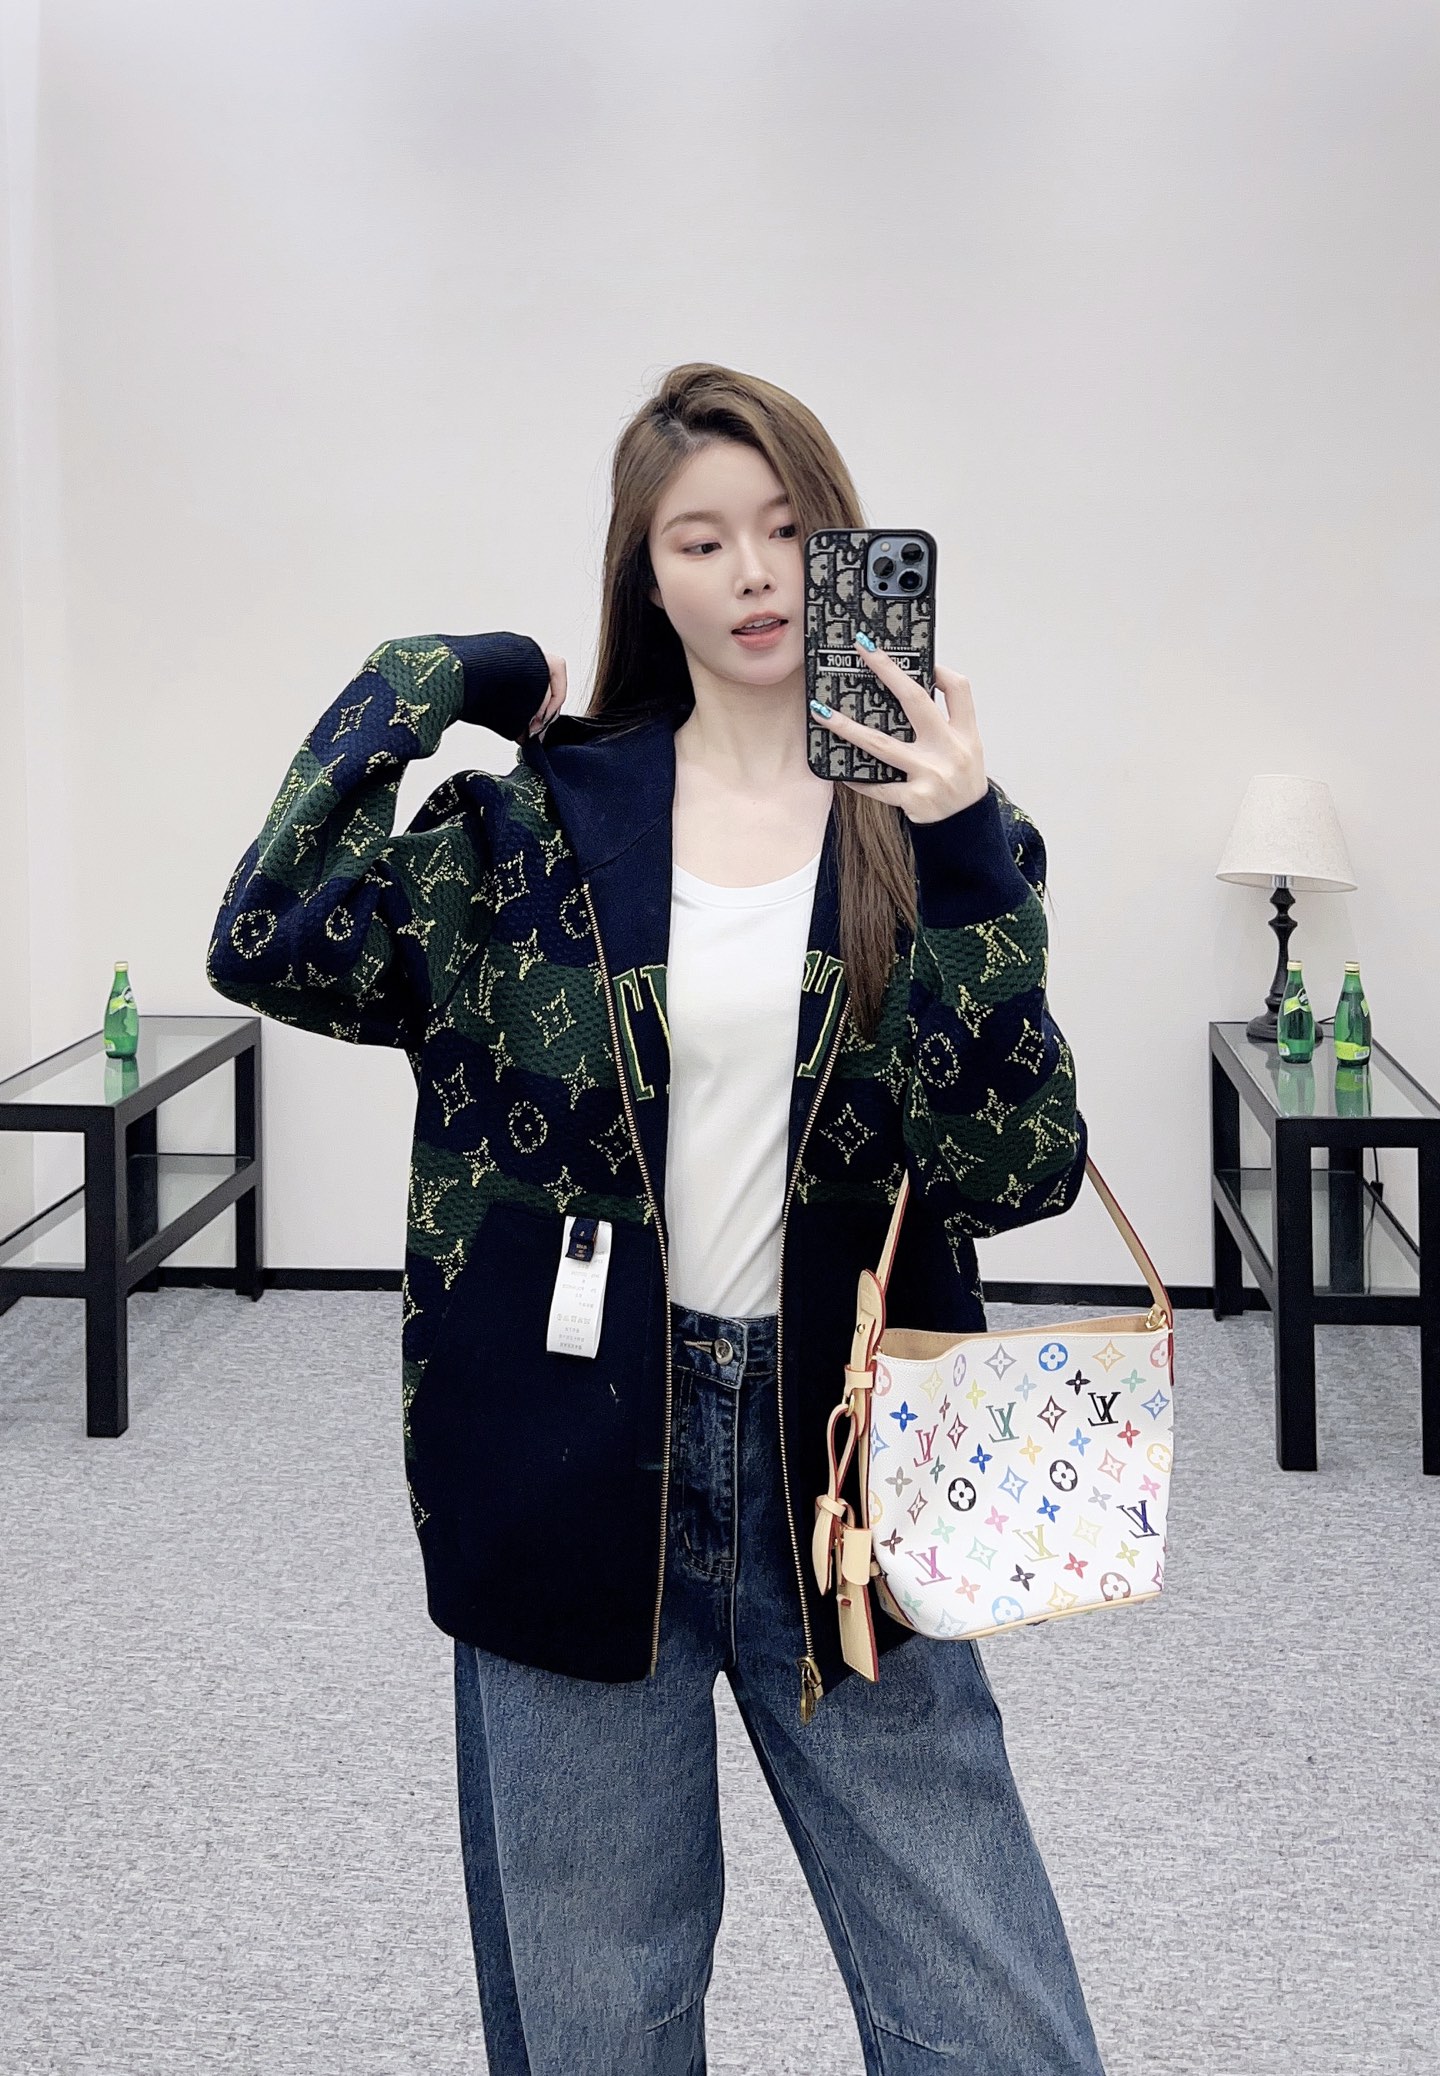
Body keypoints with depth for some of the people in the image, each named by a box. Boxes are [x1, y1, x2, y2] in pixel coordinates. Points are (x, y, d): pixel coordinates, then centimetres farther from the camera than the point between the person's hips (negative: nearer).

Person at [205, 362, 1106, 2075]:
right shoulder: (546, 818, 2)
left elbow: (1018, 1170, -10)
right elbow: (274, 949, -13)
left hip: (837, 1469, 0)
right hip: (577, 1464, 0)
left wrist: (962, 869, -19)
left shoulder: (937, 830, 2)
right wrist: (424, 690, -7)